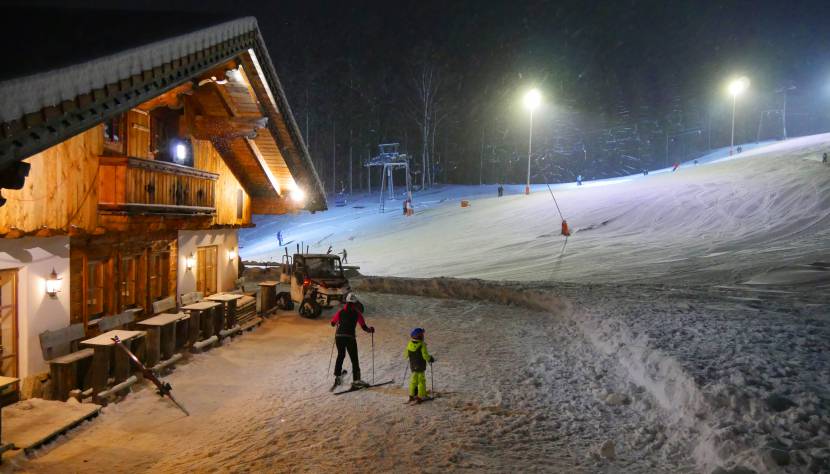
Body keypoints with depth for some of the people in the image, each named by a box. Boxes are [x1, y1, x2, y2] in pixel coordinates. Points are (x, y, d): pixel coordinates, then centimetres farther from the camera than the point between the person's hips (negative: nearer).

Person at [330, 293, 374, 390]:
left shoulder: (341, 312, 8)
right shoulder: (356, 313, 1)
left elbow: (333, 323, 19)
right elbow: (363, 327, -2)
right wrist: (370, 329, 18)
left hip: (339, 336, 3)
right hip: (350, 337, -3)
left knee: (340, 355, 23)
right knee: (354, 359, 5)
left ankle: (337, 377, 22)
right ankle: (356, 380, 0)